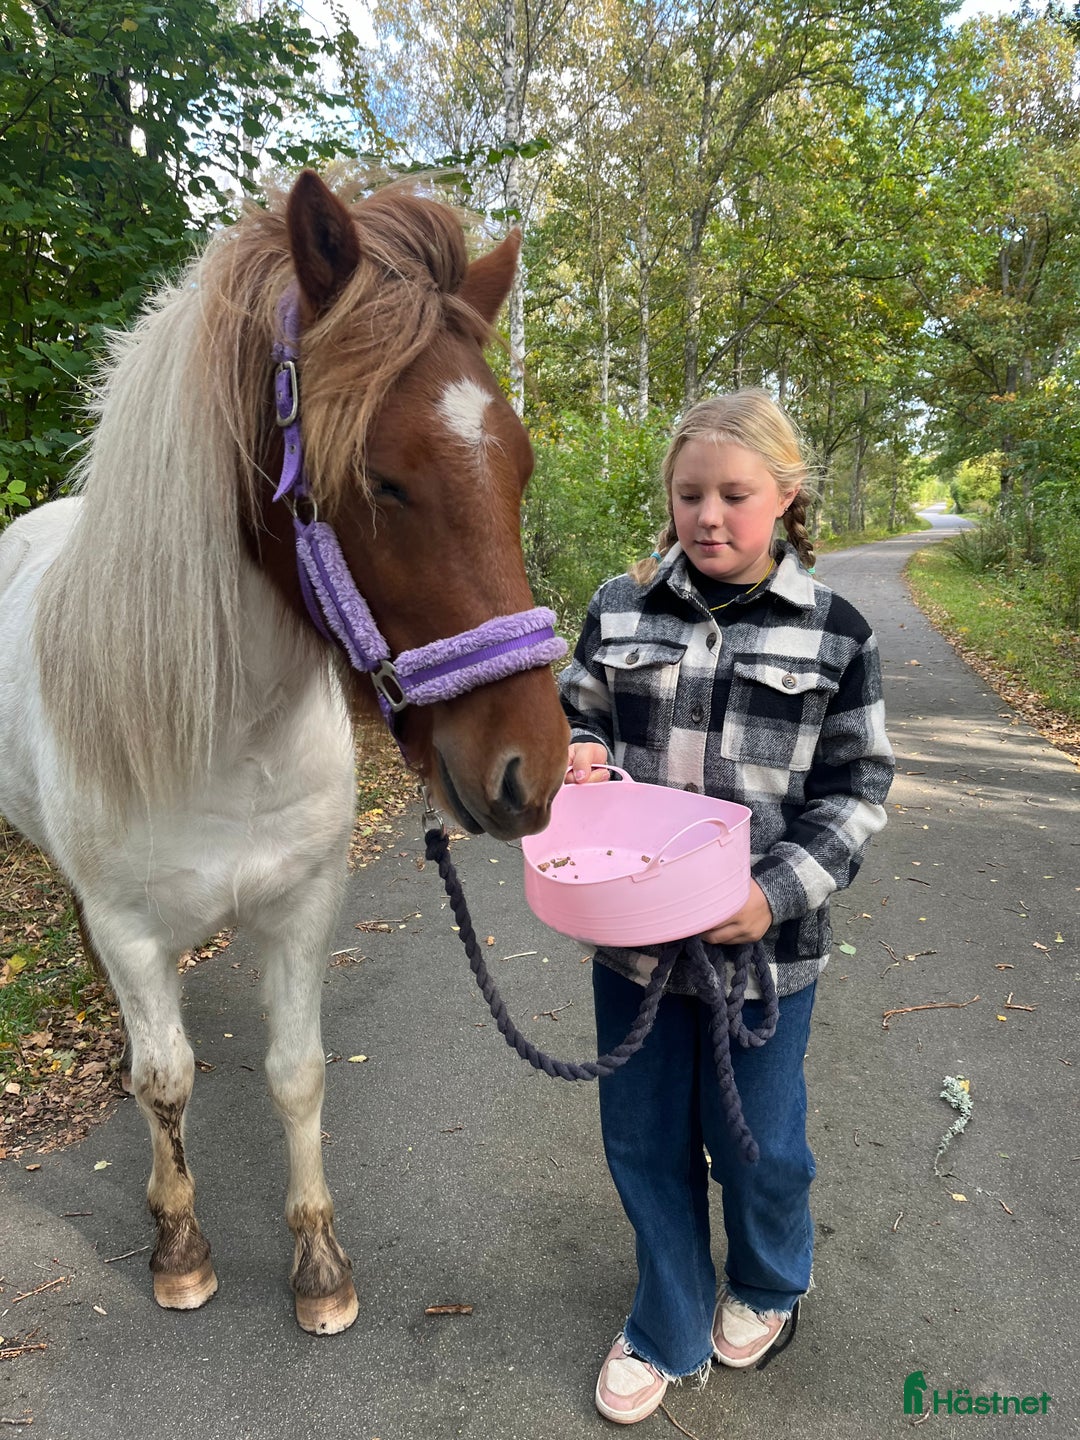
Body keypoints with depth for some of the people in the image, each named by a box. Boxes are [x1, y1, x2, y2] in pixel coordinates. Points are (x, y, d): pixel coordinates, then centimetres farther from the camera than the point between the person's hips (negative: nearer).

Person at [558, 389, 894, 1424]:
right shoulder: (619, 609, -1)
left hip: (763, 940, -2)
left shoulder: (834, 633, -6)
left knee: (755, 1139, 17)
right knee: (644, 1137, 16)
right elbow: (578, 714, 11)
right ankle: (668, 1328, 44)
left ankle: (766, 1285, 52)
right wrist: (582, 756, -13)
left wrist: (777, 893, -17)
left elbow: (855, 790, -4)